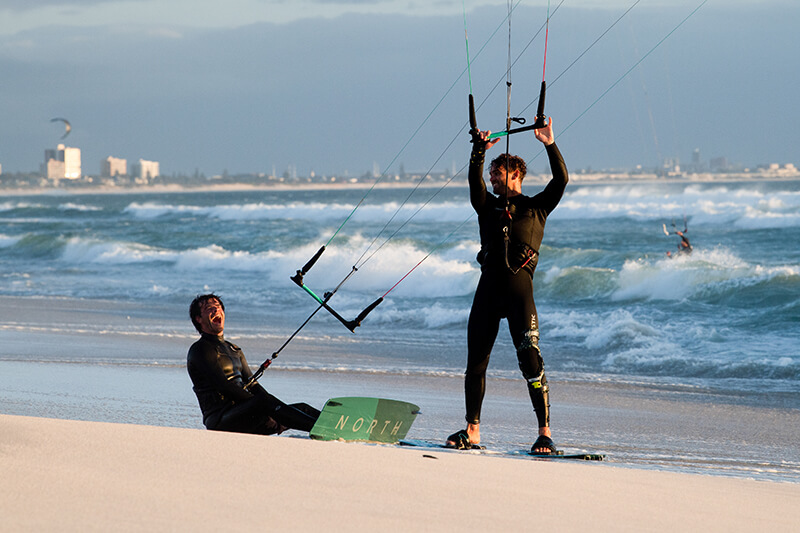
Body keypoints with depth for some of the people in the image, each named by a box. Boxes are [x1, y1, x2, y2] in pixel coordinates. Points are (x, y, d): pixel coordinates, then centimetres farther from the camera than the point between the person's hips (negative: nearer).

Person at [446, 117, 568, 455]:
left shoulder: (537, 207, 11)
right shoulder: (488, 206, 19)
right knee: (475, 362, 4)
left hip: (519, 287, -4)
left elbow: (561, 180, -1)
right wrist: (479, 152, -10)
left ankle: (545, 433, -12)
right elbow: (475, 183, 1)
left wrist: (549, 144, -10)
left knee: (530, 359, -13)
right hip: (489, 286, 4)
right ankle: (472, 431, 14)